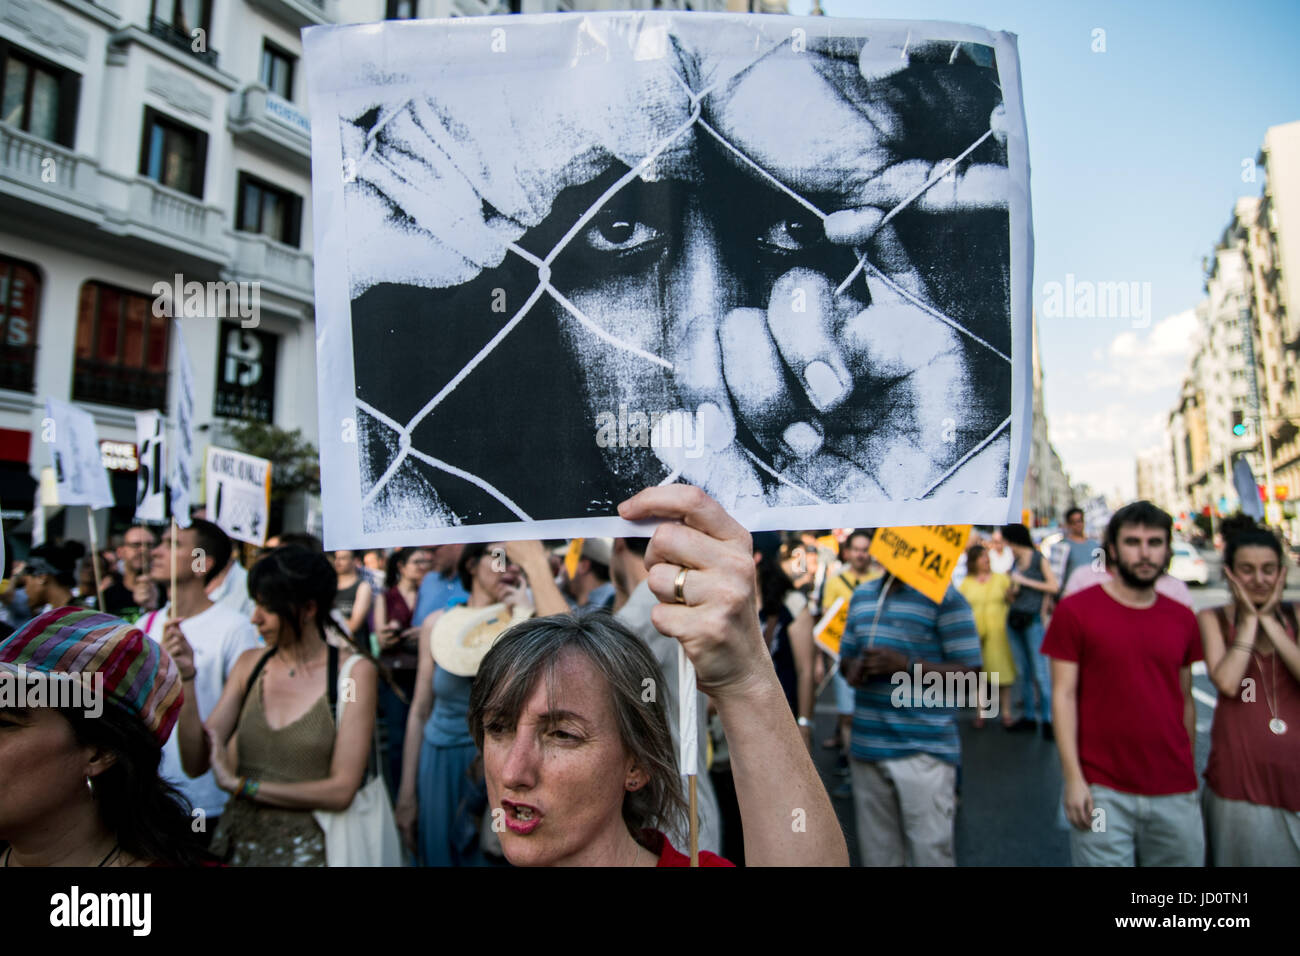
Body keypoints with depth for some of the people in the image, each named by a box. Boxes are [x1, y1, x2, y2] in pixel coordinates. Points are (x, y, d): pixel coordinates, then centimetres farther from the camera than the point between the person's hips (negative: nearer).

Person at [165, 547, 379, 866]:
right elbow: (196, 764, -4)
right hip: (238, 839, 4)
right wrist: (186, 678, -14)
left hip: (307, 847, -4)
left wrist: (239, 785, -11)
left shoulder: (354, 671, -13)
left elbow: (340, 791, -15)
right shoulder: (249, 664, 1)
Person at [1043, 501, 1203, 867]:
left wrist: (1191, 771, 13)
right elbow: (1063, 695, -6)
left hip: (1176, 795, 4)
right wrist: (1073, 778, -10)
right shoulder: (1075, 611, -5)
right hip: (1102, 793, -4)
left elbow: (1185, 700, 14)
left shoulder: (1183, 619, 8)